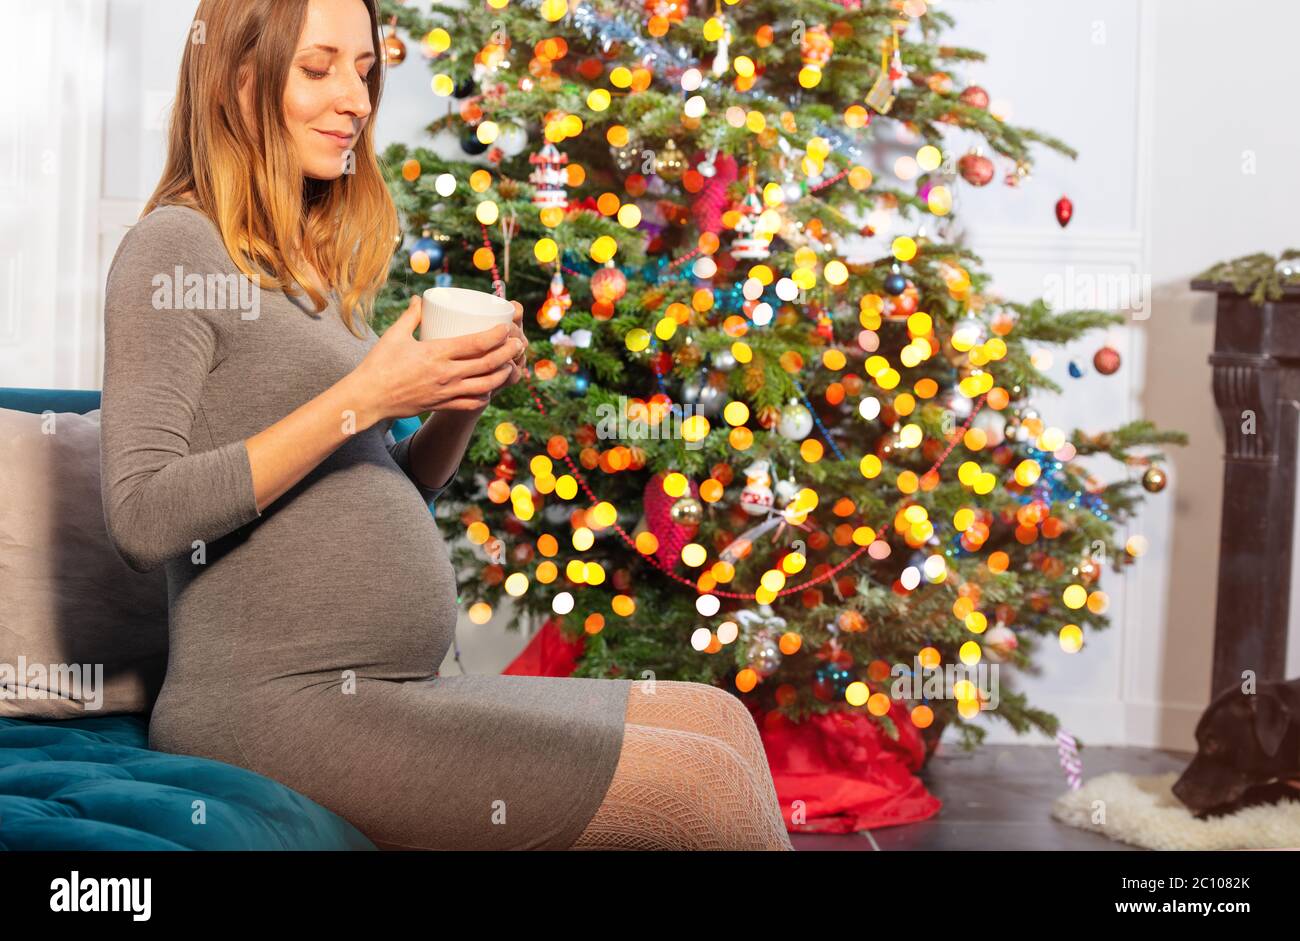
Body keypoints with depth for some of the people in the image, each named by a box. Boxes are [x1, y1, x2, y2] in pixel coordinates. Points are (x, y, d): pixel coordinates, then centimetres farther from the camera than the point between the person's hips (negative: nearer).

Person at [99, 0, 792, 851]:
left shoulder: (315, 267, 19)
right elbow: (142, 519, -16)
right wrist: (361, 399, -16)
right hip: (275, 709, -9)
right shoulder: (177, 247, -6)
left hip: (387, 700, 9)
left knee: (720, 718, 3)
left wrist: (464, 399, 2)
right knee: (710, 787, -15)